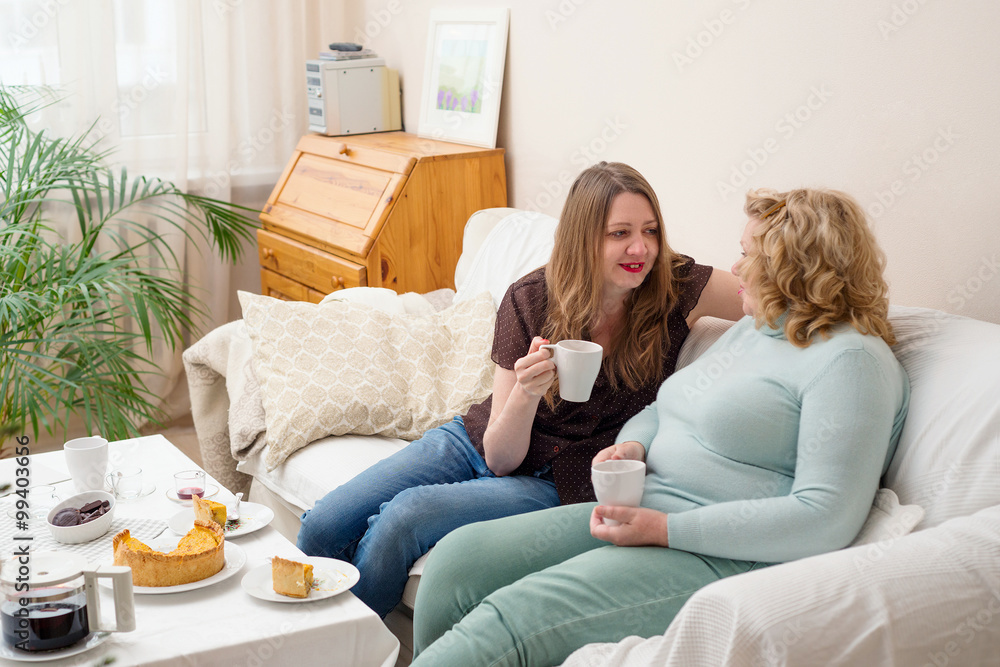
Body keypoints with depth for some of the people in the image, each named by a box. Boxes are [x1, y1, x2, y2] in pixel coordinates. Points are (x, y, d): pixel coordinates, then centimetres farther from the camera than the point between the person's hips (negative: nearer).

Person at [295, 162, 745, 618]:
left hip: (557, 484, -2)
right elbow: (501, 457, -11)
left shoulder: (679, 288, -14)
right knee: (322, 527, -12)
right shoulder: (528, 301, -12)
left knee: (405, 515, -26)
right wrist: (527, 392, -32)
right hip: (477, 440, 3)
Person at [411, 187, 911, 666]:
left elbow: (826, 519, -21)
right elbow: (660, 411, 28)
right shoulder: (752, 330, 19)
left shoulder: (850, 360, -11)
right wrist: (632, 446, 1)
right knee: (457, 557, -7)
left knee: (509, 617, -26)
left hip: (726, 557, -9)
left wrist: (667, 529, -22)